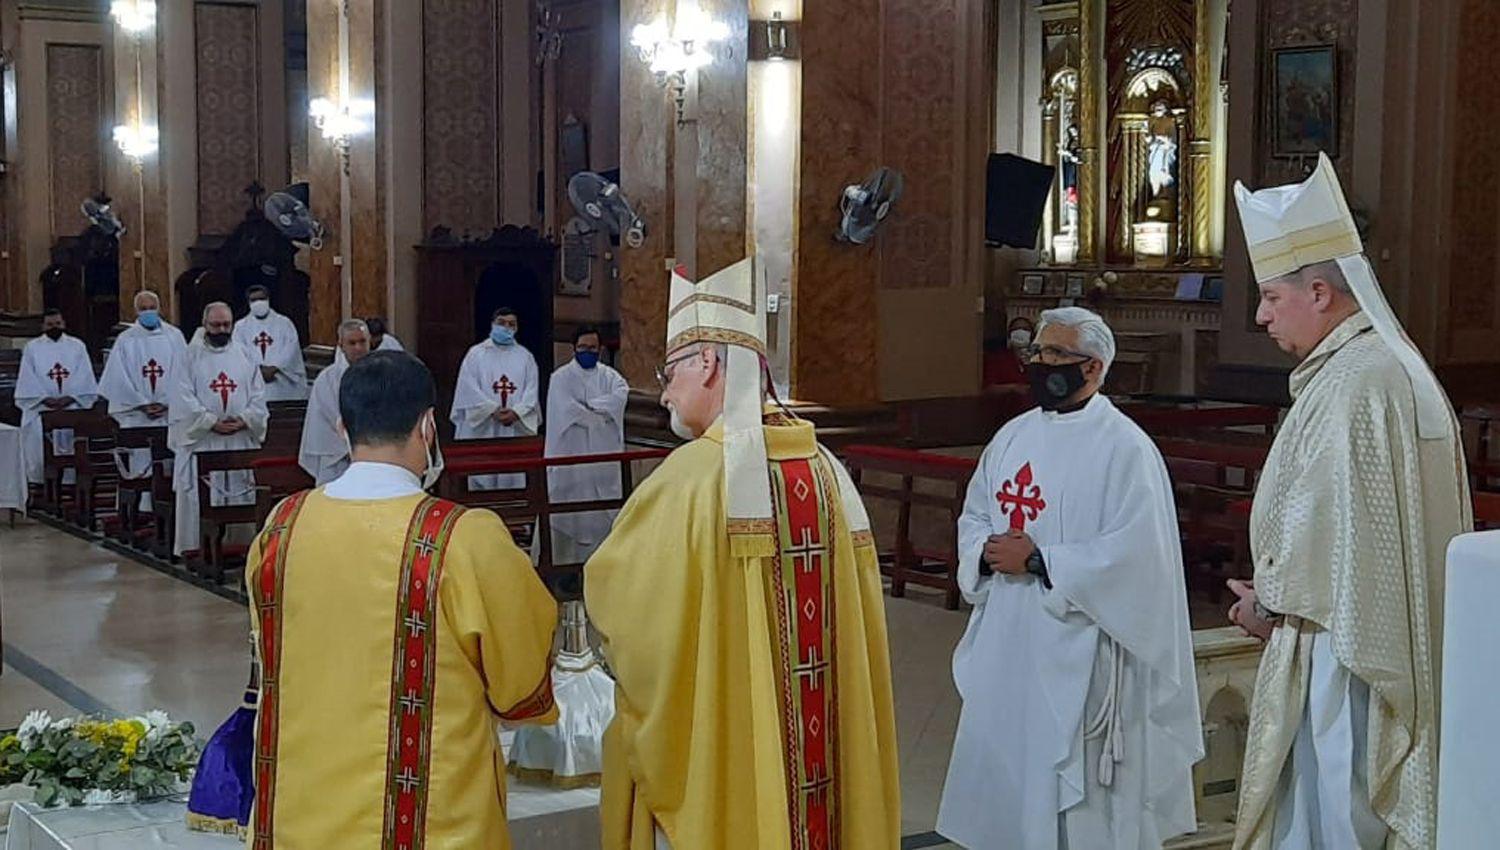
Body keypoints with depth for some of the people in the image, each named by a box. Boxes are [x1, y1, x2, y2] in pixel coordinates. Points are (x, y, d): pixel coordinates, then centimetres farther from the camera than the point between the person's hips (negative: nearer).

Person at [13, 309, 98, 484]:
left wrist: (69, 398, -12)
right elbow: (28, 381, 1)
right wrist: (46, 399, -13)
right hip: (41, 409, 0)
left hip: (73, 408, 0)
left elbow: (84, 378, 2)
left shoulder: (77, 346, 11)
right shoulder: (32, 348, 9)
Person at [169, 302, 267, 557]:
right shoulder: (191, 357, 3)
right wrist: (212, 423, -15)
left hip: (240, 440, 3)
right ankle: (196, 546, 1)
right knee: (199, 497, -3)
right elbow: (185, 401, -6)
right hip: (200, 440, -2)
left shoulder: (244, 357, 11)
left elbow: (258, 397, 6)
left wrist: (243, 420, -11)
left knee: (240, 495, 3)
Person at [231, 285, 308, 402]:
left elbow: (291, 349, 0)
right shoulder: (241, 326, 14)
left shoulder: (284, 323, 12)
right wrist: (259, 369, -15)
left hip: (283, 382, 0)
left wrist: (274, 368, -14)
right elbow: (240, 352, 0)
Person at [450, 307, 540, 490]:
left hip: (516, 426, 2)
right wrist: (494, 411, -15)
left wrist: (516, 412, -14)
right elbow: (470, 390, -4)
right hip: (483, 428, -2)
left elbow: (531, 392, 4)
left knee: (514, 480, 0)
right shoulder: (476, 354, 5)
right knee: (483, 480, -4)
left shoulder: (525, 357, 12)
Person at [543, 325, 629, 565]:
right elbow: (567, 409, -15)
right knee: (569, 512, -3)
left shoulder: (608, 376, 11)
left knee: (604, 512, 4)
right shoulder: (561, 377, 0)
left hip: (603, 456, 3)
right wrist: (600, 418, -10)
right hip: (571, 455, -3)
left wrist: (588, 405, -16)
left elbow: (621, 394, -10)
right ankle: (565, 560, 2)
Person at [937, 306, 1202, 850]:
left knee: (1073, 787, 0)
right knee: (1002, 767, 13)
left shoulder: (1126, 448, -11)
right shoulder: (1013, 436, 10)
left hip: (1077, 647, -7)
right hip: (1006, 641, 7)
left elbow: (1135, 550, -18)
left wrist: (1038, 561, -18)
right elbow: (974, 514, 16)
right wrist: (987, 551, -7)